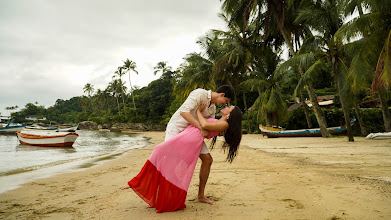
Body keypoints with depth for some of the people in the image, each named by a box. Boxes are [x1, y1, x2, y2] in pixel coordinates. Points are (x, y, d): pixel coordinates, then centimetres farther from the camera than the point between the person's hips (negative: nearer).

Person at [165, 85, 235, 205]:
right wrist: (201, 128, -35)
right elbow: (184, 111, -33)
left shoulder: (212, 108, 7)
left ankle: (201, 195, 11)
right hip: (176, 128, -7)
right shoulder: (199, 93, -20)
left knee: (208, 160, -1)